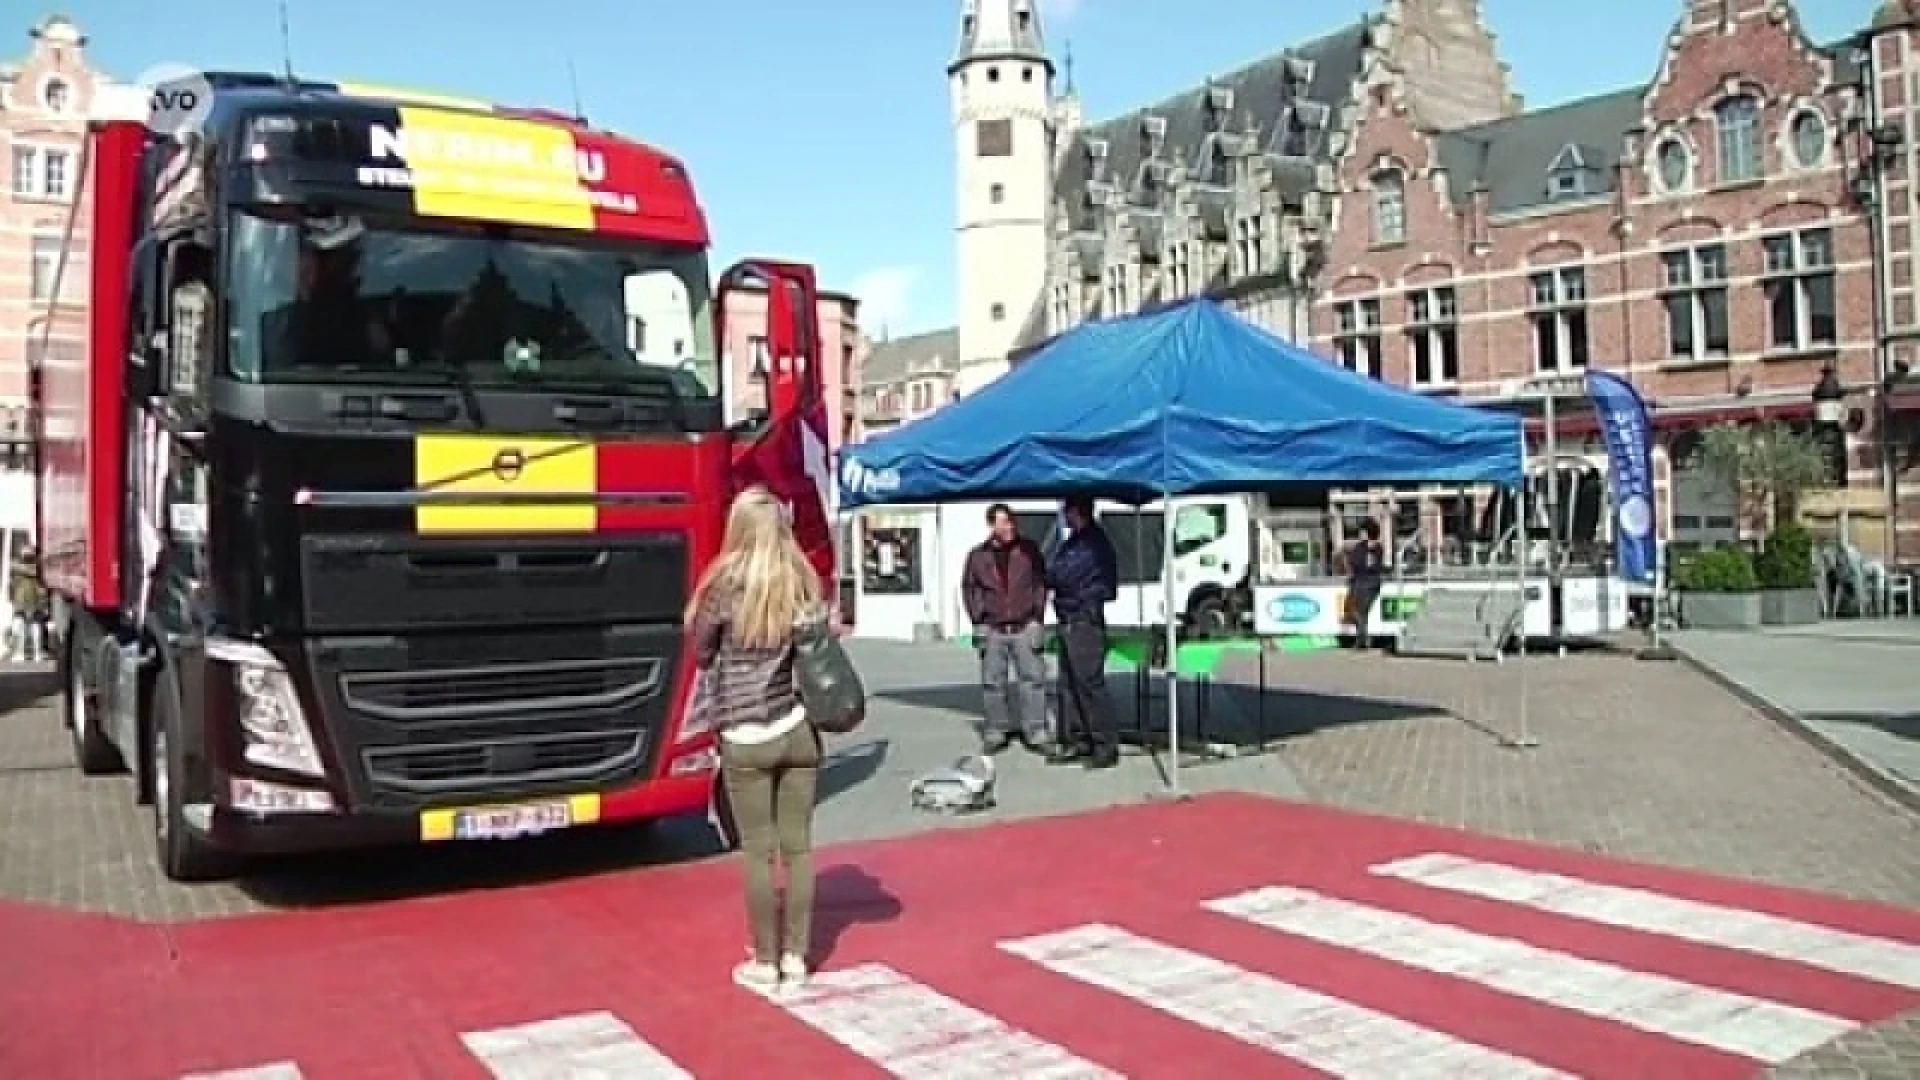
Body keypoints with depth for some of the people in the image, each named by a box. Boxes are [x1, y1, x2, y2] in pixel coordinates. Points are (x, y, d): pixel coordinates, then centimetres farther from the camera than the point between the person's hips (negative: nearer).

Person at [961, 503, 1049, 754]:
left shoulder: (1029, 550, 4)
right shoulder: (978, 555, 5)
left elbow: (1041, 584, 5)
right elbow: (969, 589, 11)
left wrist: (1036, 618, -1)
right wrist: (979, 621, 3)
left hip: (1025, 627, -1)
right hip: (992, 630, 1)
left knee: (1032, 678, -3)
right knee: (993, 682, 5)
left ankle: (1036, 731, 3)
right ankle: (995, 731, 15)